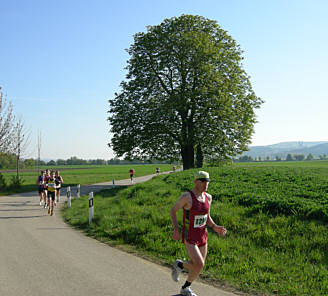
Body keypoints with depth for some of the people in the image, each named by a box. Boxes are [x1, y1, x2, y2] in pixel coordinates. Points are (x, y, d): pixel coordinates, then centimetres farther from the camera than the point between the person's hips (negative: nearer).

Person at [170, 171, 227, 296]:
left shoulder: (208, 197, 1)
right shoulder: (187, 196, -19)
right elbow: (173, 211, -7)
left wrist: (215, 227, -5)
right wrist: (176, 230, -14)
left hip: (202, 236, 7)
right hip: (189, 237, -7)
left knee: (199, 266, 14)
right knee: (199, 265, -17)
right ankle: (179, 265, 13)